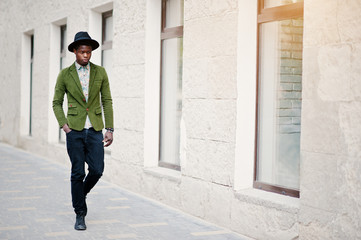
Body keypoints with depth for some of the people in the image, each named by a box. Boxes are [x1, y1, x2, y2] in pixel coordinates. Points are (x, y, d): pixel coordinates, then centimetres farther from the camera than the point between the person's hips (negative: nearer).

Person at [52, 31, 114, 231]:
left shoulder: (100, 72, 4)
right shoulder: (65, 75, 1)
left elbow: (107, 102, 6)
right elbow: (56, 103, 8)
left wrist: (110, 129, -1)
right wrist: (64, 125, -5)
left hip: (95, 130, 1)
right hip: (75, 130, -1)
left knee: (97, 170, -3)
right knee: (78, 173, 0)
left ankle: (80, 194, 29)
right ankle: (80, 214, 12)